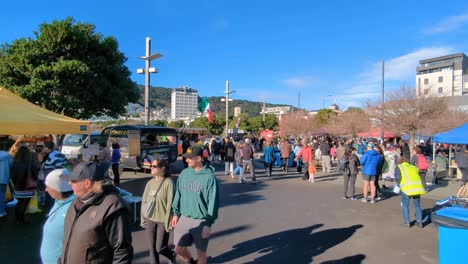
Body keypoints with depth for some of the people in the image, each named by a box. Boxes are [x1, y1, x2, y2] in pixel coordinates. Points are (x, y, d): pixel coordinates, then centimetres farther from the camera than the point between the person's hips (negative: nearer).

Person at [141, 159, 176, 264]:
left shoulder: (168, 183, -15)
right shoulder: (150, 183, 1)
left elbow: (170, 204, -15)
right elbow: (144, 201, 7)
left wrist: (168, 222, -15)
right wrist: (143, 219, 8)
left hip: (162, 221, -5)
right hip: (150, 220, 5)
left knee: (160, 248, 7)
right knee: (152, 248, 11)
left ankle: (172, 255, 37)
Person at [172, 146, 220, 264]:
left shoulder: (209, 177, -16)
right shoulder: (184, 173, 1)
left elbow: (213, 202, -14)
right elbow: (178, 194, 10)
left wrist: (208, 224, -15)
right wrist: (175, 213, 9)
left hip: (201, 221, -5)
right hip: (183, 218, 5)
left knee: (201, 252, 9)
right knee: (179, 249, 13)